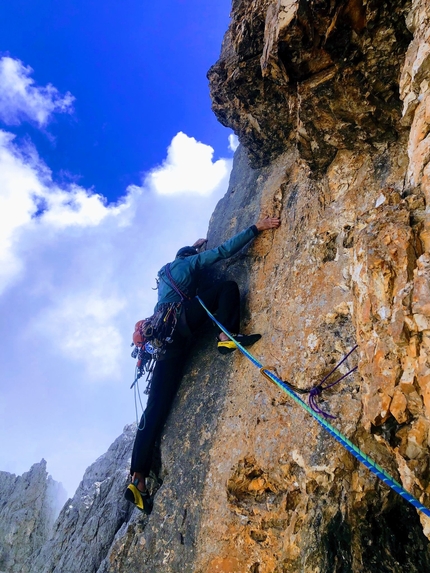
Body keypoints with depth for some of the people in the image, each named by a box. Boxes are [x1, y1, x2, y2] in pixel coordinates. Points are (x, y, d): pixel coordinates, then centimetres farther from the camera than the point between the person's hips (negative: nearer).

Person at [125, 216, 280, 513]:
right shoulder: (190, 262, 17)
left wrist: (195, 246, 72)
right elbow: (224, 250, 6)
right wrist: (257, 228, 8)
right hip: (179, 322, -7)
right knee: (228, 287, 3)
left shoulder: (166, 272, 37)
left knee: (157, 407, 2)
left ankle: (138, 479, -2)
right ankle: (227, 337, -22)